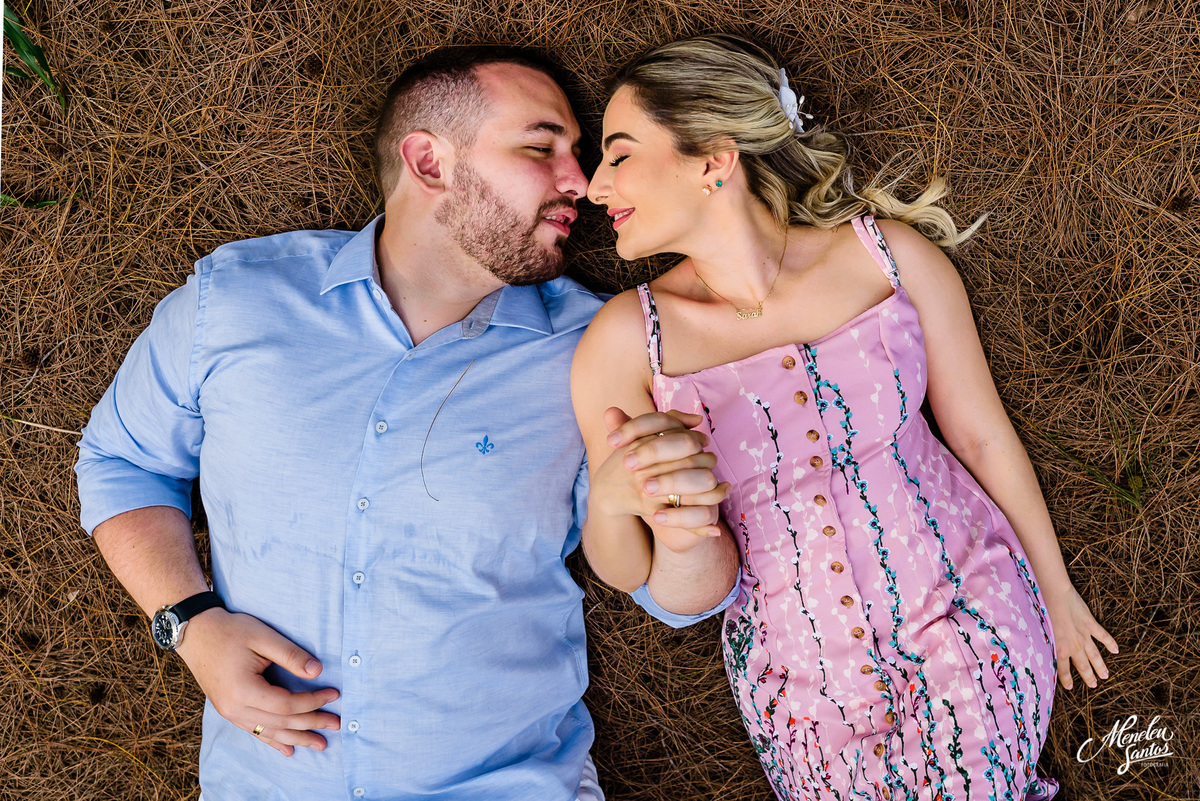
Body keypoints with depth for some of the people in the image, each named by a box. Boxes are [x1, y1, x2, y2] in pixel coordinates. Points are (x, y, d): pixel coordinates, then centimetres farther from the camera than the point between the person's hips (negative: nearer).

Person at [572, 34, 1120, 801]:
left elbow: (982, 434, 1)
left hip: (970, 618, 0)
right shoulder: (623, 345, -11)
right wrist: (613, 504, -31)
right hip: (806, 674, 1)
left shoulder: (890, 255, -10)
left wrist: (1057, 593, 12)